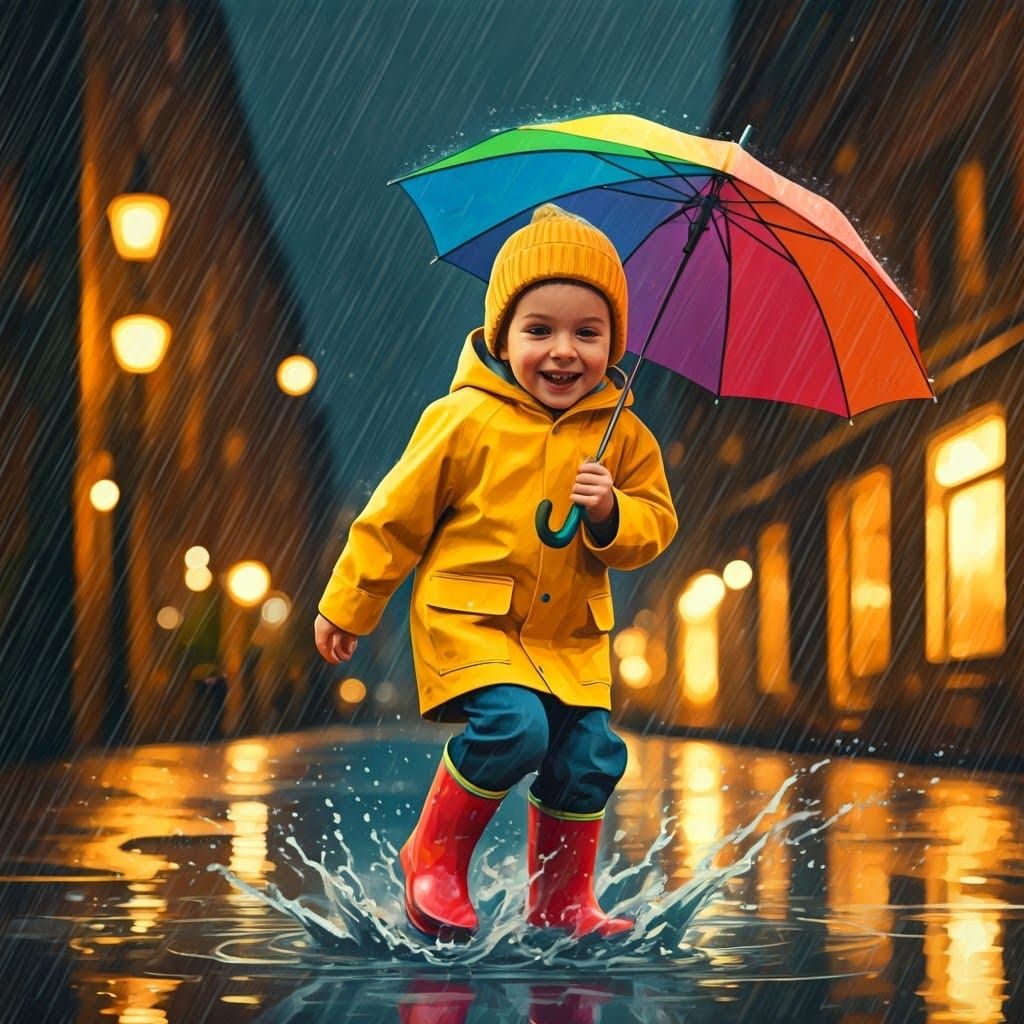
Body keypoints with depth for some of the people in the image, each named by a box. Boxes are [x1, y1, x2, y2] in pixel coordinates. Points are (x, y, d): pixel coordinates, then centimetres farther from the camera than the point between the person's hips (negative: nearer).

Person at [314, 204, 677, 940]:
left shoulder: (622, 435, 0)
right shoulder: (465, 420, -10)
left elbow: (656, 524, 5)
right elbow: (397, 515, -3)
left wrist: (611, 514, -18)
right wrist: (348, 605, 3)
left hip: (570, 636, 5)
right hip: (469, 618, -4)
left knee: (590, 755, -2)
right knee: (513, 726, -24)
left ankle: (563, 897, 20)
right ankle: (436, 853, 0)